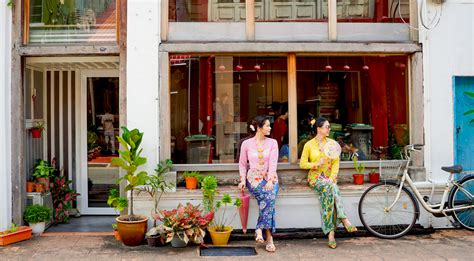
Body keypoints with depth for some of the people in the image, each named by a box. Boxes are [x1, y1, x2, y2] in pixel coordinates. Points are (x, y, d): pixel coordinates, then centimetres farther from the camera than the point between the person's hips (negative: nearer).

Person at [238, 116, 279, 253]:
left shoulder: (272, 143, 5)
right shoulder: (246, 144, 4)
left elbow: (273, 163, -6)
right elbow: (242, 164, 11)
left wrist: (270, 180, -19)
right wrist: (243, 179, -4)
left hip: (270, 178, 2)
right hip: (254, 178, -1)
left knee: (270, 197, -32)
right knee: (269, 196, -30)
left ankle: (260, 229, -17)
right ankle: (269, 237, -23)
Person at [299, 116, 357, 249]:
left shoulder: (332, 143, 9)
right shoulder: (309, 145, 1)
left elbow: (336, 162, 3)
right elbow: (302, 164, 1)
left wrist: (332, 177, -12)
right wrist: (317, 164, -15)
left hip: (329, 178, 2)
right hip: (315, 177, -2)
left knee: (329, 189, -32)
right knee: (331, 188, -34)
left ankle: (331, 232, -32)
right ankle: (344, 220, -32)